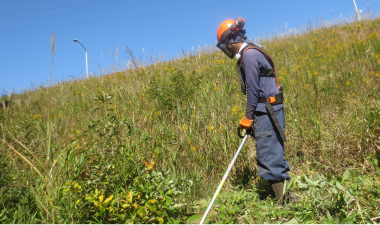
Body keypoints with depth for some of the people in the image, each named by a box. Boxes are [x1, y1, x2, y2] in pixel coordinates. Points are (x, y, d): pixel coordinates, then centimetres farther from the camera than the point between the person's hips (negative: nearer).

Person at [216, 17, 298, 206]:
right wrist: (252, 116, 16)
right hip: (269, 112, 10)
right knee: (273, 155, 14)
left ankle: (285, 201, 5)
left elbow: (253, 90, -15)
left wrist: (247, 118, -9)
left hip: (267, 113, -10)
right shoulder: (251, 52, 18)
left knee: (268, 157, -5)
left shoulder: (249, 54, -12)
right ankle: (286, 195, 24)